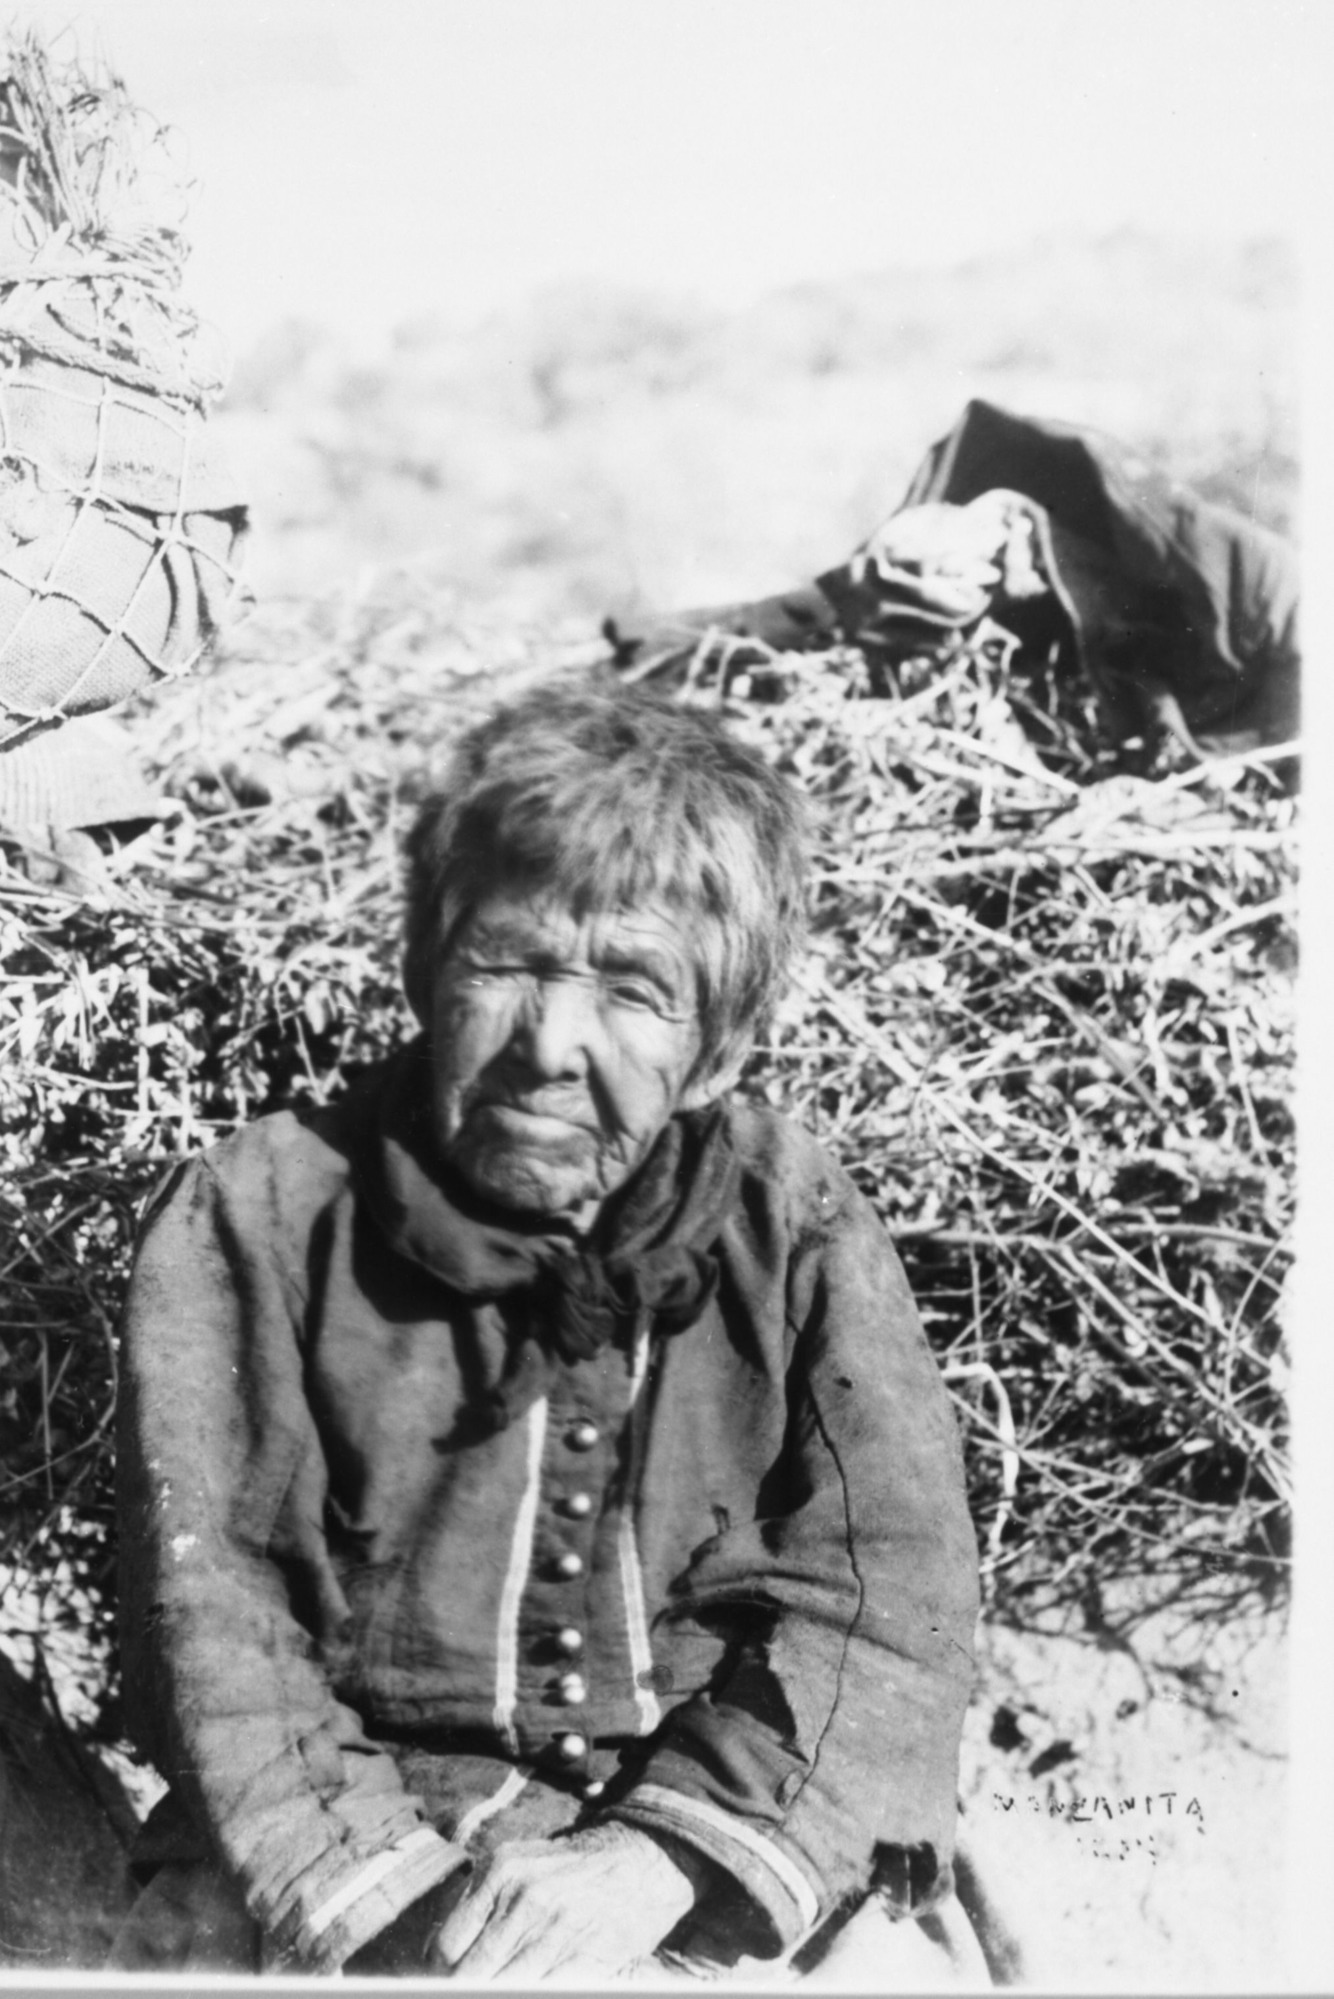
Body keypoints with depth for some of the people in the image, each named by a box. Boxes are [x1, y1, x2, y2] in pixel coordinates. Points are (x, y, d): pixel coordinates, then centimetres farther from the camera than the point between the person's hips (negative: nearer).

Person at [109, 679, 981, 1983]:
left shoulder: (799, 1237, 0)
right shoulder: (258, 1220, -2)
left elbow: (882, 1596, -5)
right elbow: (209, 1598, -5)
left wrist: (659, 1854, -17)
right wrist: (384, 1894, -17)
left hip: (728, 1840, 1)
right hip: (349, 1827, 0)